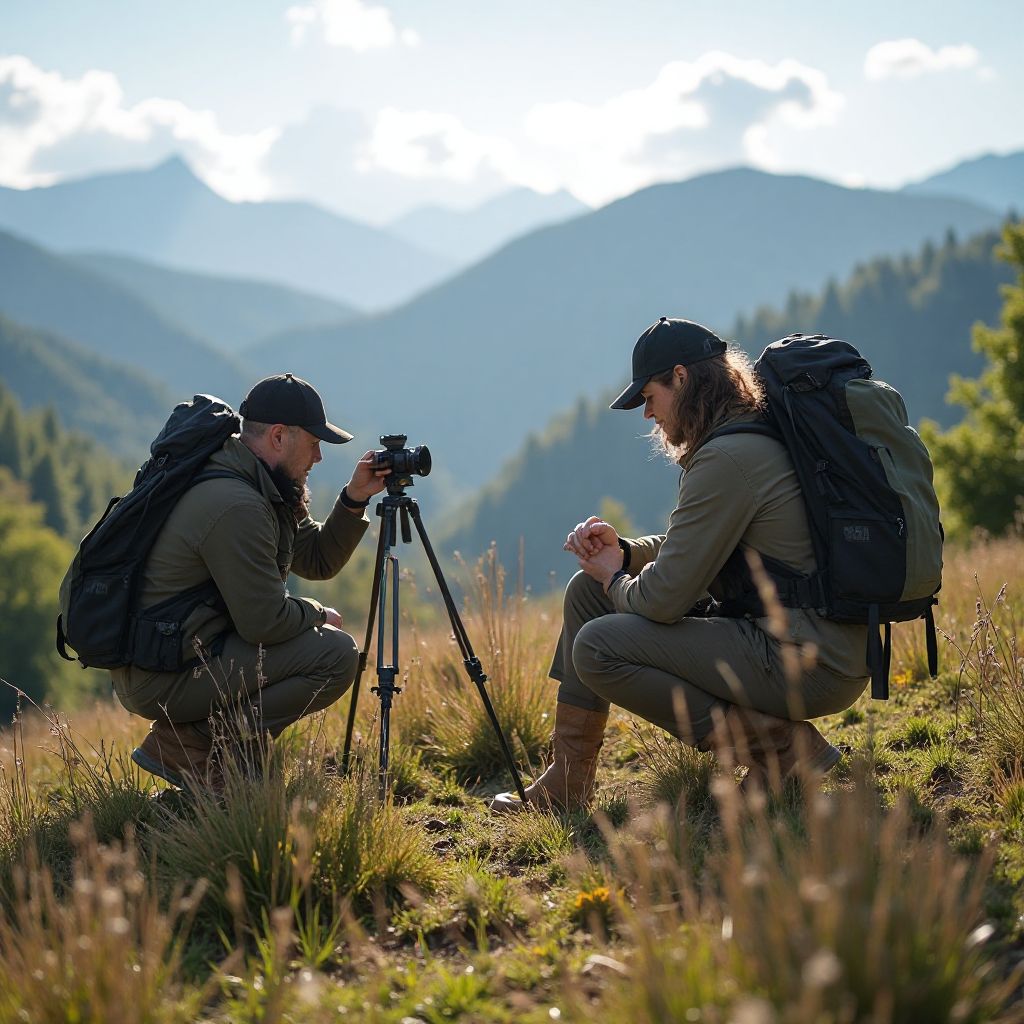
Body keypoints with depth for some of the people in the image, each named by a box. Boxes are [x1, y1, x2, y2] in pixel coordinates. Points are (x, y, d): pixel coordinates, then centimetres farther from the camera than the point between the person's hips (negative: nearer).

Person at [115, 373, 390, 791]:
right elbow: (264, 622, -21)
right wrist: (318, 614, -3)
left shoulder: (265, 491, 10)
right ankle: (189, 746, -10)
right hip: (161, 678, -11)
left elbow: (318, 560, 16)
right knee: (336, 655, -15)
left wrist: (354, 500, 3)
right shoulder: (235, 505, -21)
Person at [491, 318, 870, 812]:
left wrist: (615, 580, 3)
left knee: (597, 648, -14)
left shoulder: (728, 457, -20)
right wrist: (622, 552, 8)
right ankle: (567, 781, 17)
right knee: (587, 591, 12)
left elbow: (663, 598, -19)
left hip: (810, 664, -10)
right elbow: (691, 550, 26)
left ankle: (777, 746, -10)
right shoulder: (758, 435, 12)